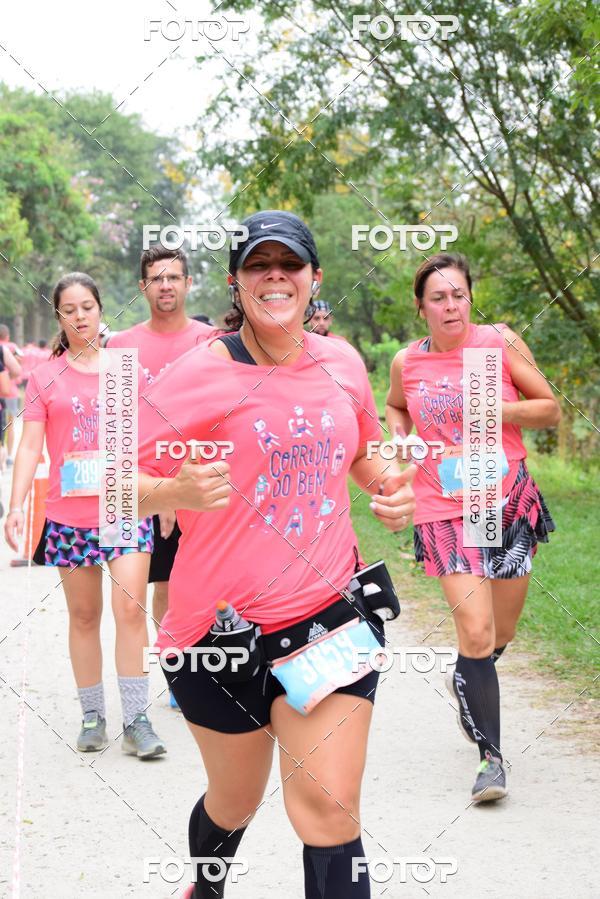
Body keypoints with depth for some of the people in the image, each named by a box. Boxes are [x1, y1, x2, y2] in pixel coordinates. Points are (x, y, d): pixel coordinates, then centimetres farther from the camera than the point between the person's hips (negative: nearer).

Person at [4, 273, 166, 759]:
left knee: (131, 609, -10)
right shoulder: (44, 377, 6)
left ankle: (137, 720, -4)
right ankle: (93, 717, 18)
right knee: (84, 616, 8)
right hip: (69, 513, 1)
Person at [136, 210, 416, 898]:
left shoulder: (342, 364, 5)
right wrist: (178, 491, -32)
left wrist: (389, 486, 3)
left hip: (329, 611, 3)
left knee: (328, 805, -10)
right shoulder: (197, 374, -10)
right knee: (235, 801, 15)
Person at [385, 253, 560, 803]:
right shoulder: (407, 363, 2)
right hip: (446, 510, -1)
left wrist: (498, 409, -15)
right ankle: (490, 754, -2)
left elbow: (551, 409, 1)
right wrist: (398, 438, 2)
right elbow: (396, 408, 24)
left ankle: (467, 682, 48)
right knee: (476, 632, -13)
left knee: (501, 632, 13)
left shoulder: (500, 342, -2)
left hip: (511, 503, 1)